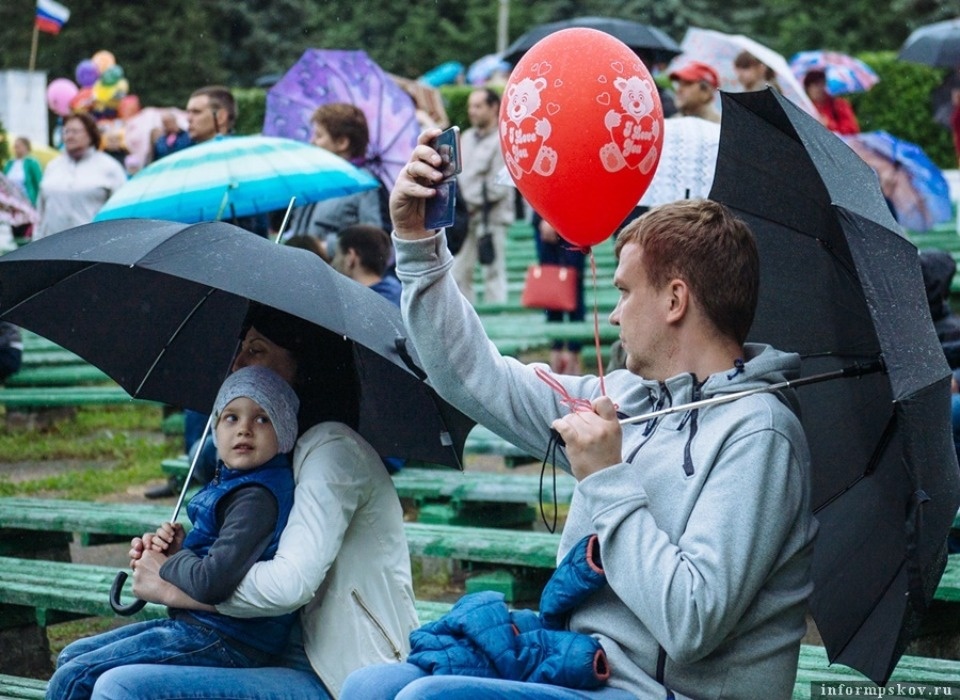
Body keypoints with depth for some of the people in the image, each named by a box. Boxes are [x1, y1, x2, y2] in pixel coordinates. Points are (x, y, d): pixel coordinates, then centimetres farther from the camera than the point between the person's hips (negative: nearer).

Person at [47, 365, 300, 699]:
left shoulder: (257, 498, -19)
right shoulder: (229, 485, 14)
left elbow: (212, 583, -29)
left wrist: (170, 562, -8)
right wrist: (179, 549, -1)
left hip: (226, 642, -11)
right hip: (200, 624, 11)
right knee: (71, 656, 18)